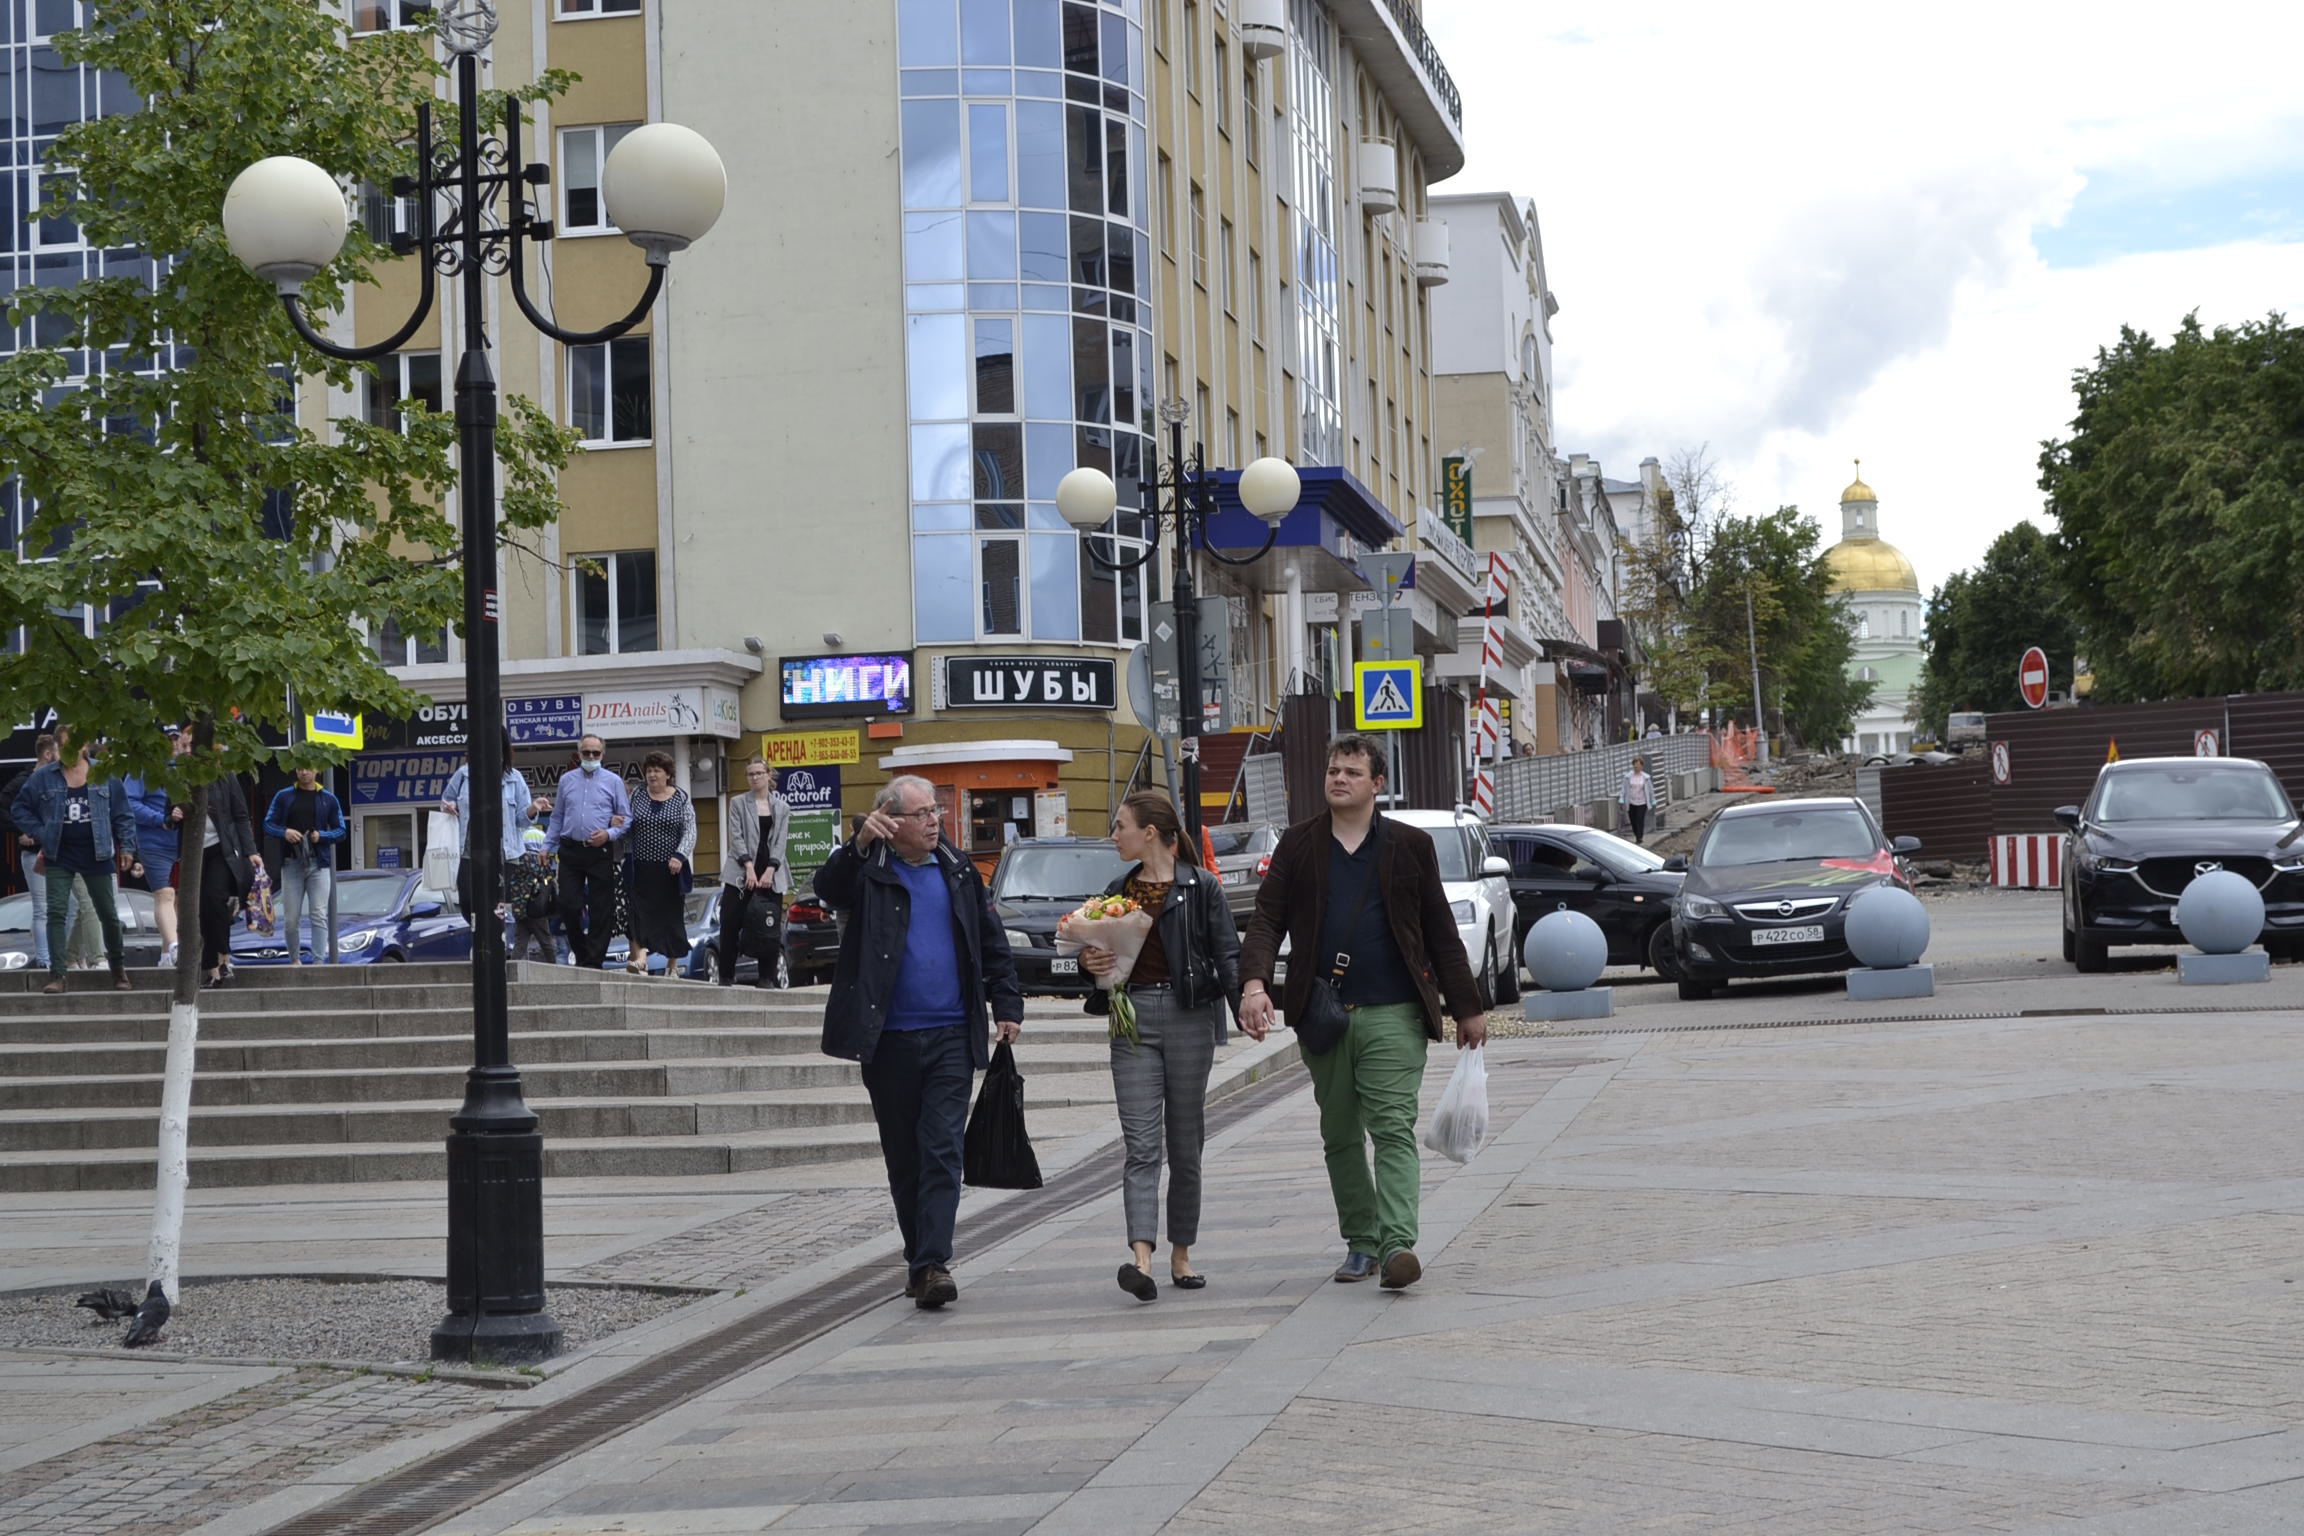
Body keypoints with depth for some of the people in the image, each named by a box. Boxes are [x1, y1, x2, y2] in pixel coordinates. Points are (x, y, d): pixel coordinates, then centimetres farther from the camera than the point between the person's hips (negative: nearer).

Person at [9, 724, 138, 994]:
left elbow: (122, 813, 3)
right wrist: (40, 834, -2)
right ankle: (56, 974, -6)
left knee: (107, 912, 8)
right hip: (59, 856, 0)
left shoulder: (103, 775, -1)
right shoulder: (43, 777, -1)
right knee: (56, 912, -7)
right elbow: (19, 808, 7)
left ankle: (118, 968, 25)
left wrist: (126, 846, -1)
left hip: (96, 855, 0)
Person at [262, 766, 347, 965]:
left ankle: (319, 961, -11)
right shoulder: (284, 797, 10)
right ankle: (294, 960, 17)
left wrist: (321, 835, -10)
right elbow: (268, 825, 9)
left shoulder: (328, 799, 9)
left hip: (319, 864, -1)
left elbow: (341, 832, 9)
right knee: (291, 918, 1)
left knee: (320, 916, -9)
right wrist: (284, 832, -12)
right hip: (291, 863, 1)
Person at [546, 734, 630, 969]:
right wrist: (547, 846, 10)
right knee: (568, 905, -4)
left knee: (601, 910, -1)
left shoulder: (613, 782, 6)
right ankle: (581, 953, 14)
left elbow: (626, 819, 5)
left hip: (600, 852, -2)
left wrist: (609, 834, -12)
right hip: (570, 850, 2)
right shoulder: (567, 780, 13)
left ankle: (593, 962, 5)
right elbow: (557, 817, 17)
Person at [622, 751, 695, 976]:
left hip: (670, 869, 0)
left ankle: (671, 965, 19)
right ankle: (639, 958, -25)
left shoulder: (681, 798, 3)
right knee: (639, 911, -14)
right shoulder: (637, 796, 7)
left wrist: (680, 856, -15)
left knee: (672, 915, 6)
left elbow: (690, 831, -2)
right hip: (641, 869, 0)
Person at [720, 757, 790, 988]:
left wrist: (769, 871, -9)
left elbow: (780, 842, 5)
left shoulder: (782, 808, 12)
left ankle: (767, 976, 4)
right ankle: (726, 975, 0)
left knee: (770, 925, -1)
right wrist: (749, 867, -14)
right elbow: (736, 838, -2)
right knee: (730, 924, -6)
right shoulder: (739, 804, 7)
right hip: (741, 873, -1)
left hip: (771, 875, 2)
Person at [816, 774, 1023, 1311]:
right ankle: (918, 1257, 21)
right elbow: (828, 888, -18)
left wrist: (1007, 1006, 8)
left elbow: (993, 943, 15)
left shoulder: (958, 871, 11)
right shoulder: (871, 871, 2)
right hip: (888, 1040, -1)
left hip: (951, 1038, 1)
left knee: (942, 1151, -9)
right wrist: (860, 843, -30)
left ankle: (933, 1264, -14)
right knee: (903, 1158, 8)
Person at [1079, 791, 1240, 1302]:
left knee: (1185, 1144, 6)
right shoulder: (1118, 891, 14)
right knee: (1142, 1145, -9)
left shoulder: (1201, 887, 0)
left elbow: (1227, 954, -6)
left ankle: (1181, 1255, 18)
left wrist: (1244, 1005, -23)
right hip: (1133, 1020, 3)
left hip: (1189, 1016, -3)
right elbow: (1097, 950, 20)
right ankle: (1142, 1259, -20)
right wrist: (1089, 961, -3)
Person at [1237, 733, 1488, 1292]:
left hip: (1392, 1014, -3)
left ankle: (1397, 1245, -21)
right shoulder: (1297, 846, 9)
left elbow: (1441, 934, 9)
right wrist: (1254, 982, -16)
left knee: (1393, 1129, -12)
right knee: (1340, 1136, 10)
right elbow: (1266, 919, 2)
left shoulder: (1409, 846, 6)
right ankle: (1361, 1242, 20)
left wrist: (1467, 1007, 10)